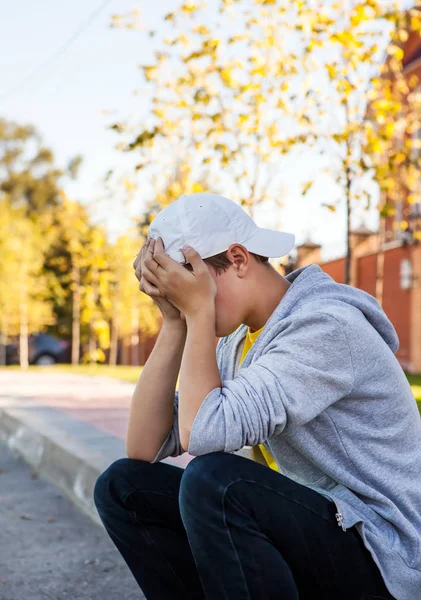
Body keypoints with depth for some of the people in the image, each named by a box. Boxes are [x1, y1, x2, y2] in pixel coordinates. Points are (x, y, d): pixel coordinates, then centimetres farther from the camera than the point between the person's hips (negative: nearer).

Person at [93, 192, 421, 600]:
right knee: (123, 487, 0)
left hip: (383, 558, -8)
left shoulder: (328, 325, -19)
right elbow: (144, 448, -1)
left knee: (211, 480, -31)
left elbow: (204, 433, -29)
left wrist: (198, 312, -18)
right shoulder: (236, 343, 6)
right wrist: (175, 321, -5)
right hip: (300, 526, 8)